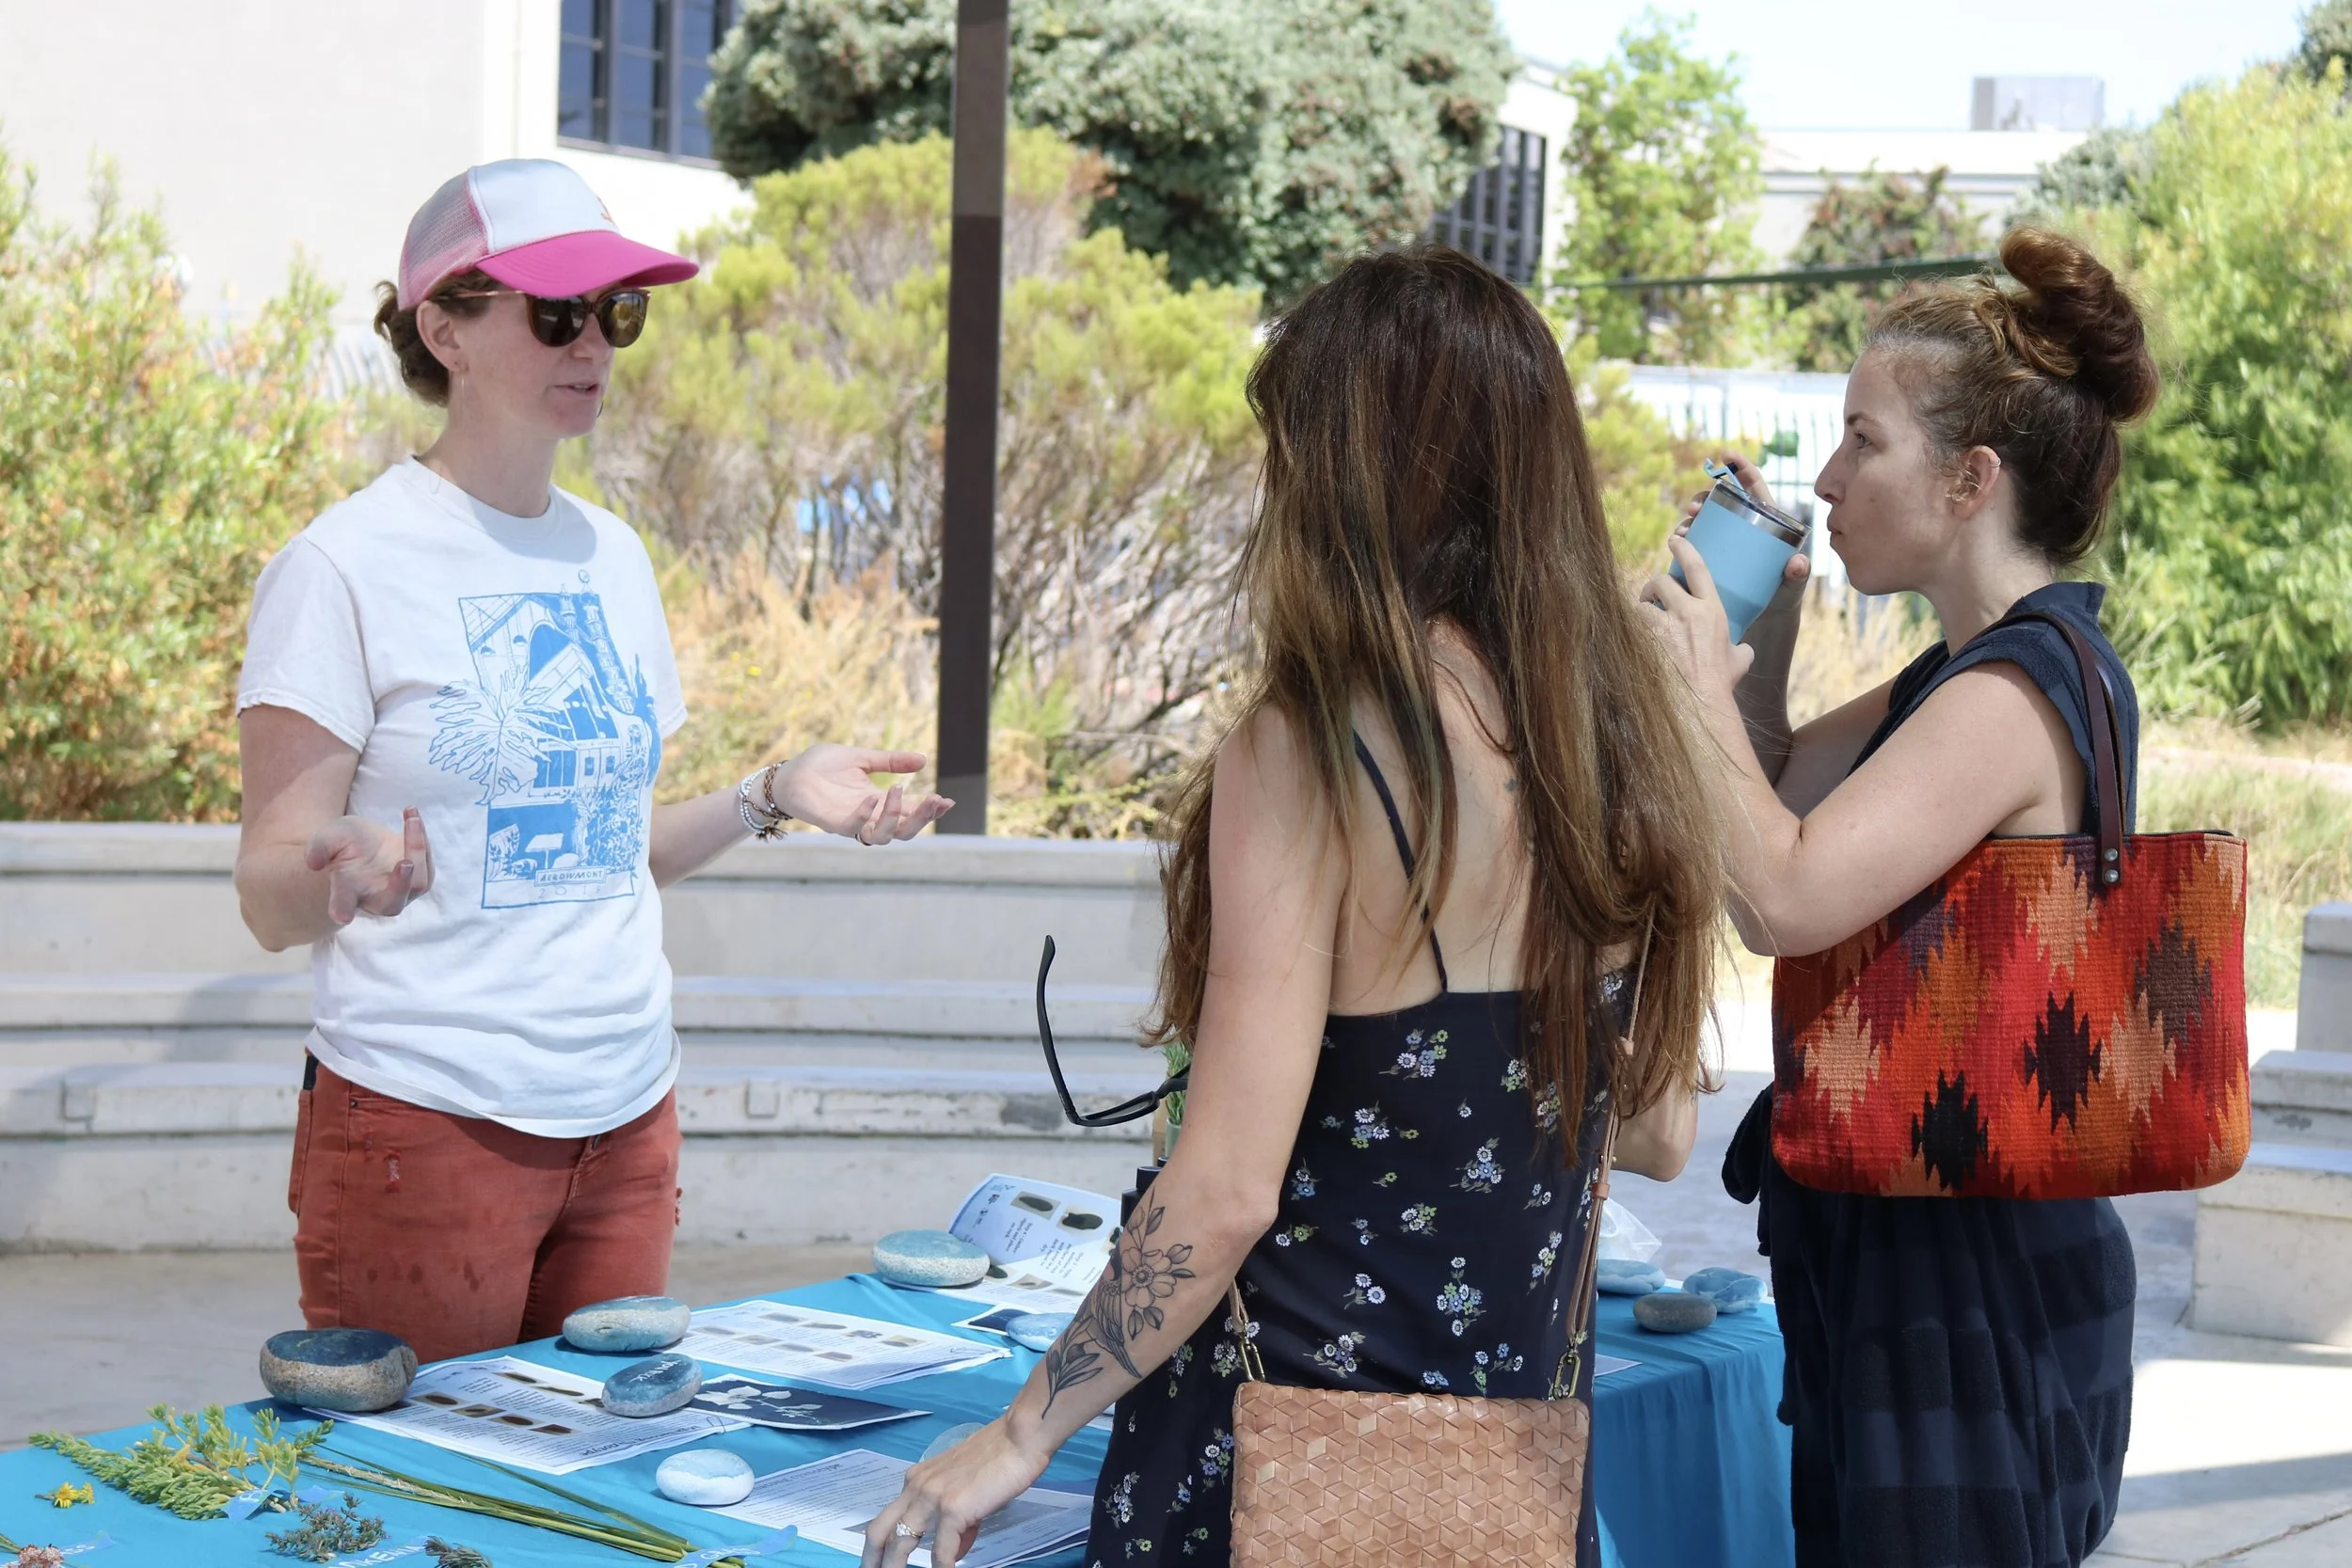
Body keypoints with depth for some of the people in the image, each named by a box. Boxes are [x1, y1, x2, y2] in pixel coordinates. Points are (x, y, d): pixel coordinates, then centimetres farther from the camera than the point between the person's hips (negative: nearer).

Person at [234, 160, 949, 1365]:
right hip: (426, 1121, -5)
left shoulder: (611, 556, 10)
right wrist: (345, 870, -31)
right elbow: (270, 895, -10)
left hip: (626, 1118, 6)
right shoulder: (346, 566, -8)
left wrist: (769, 800, 4)